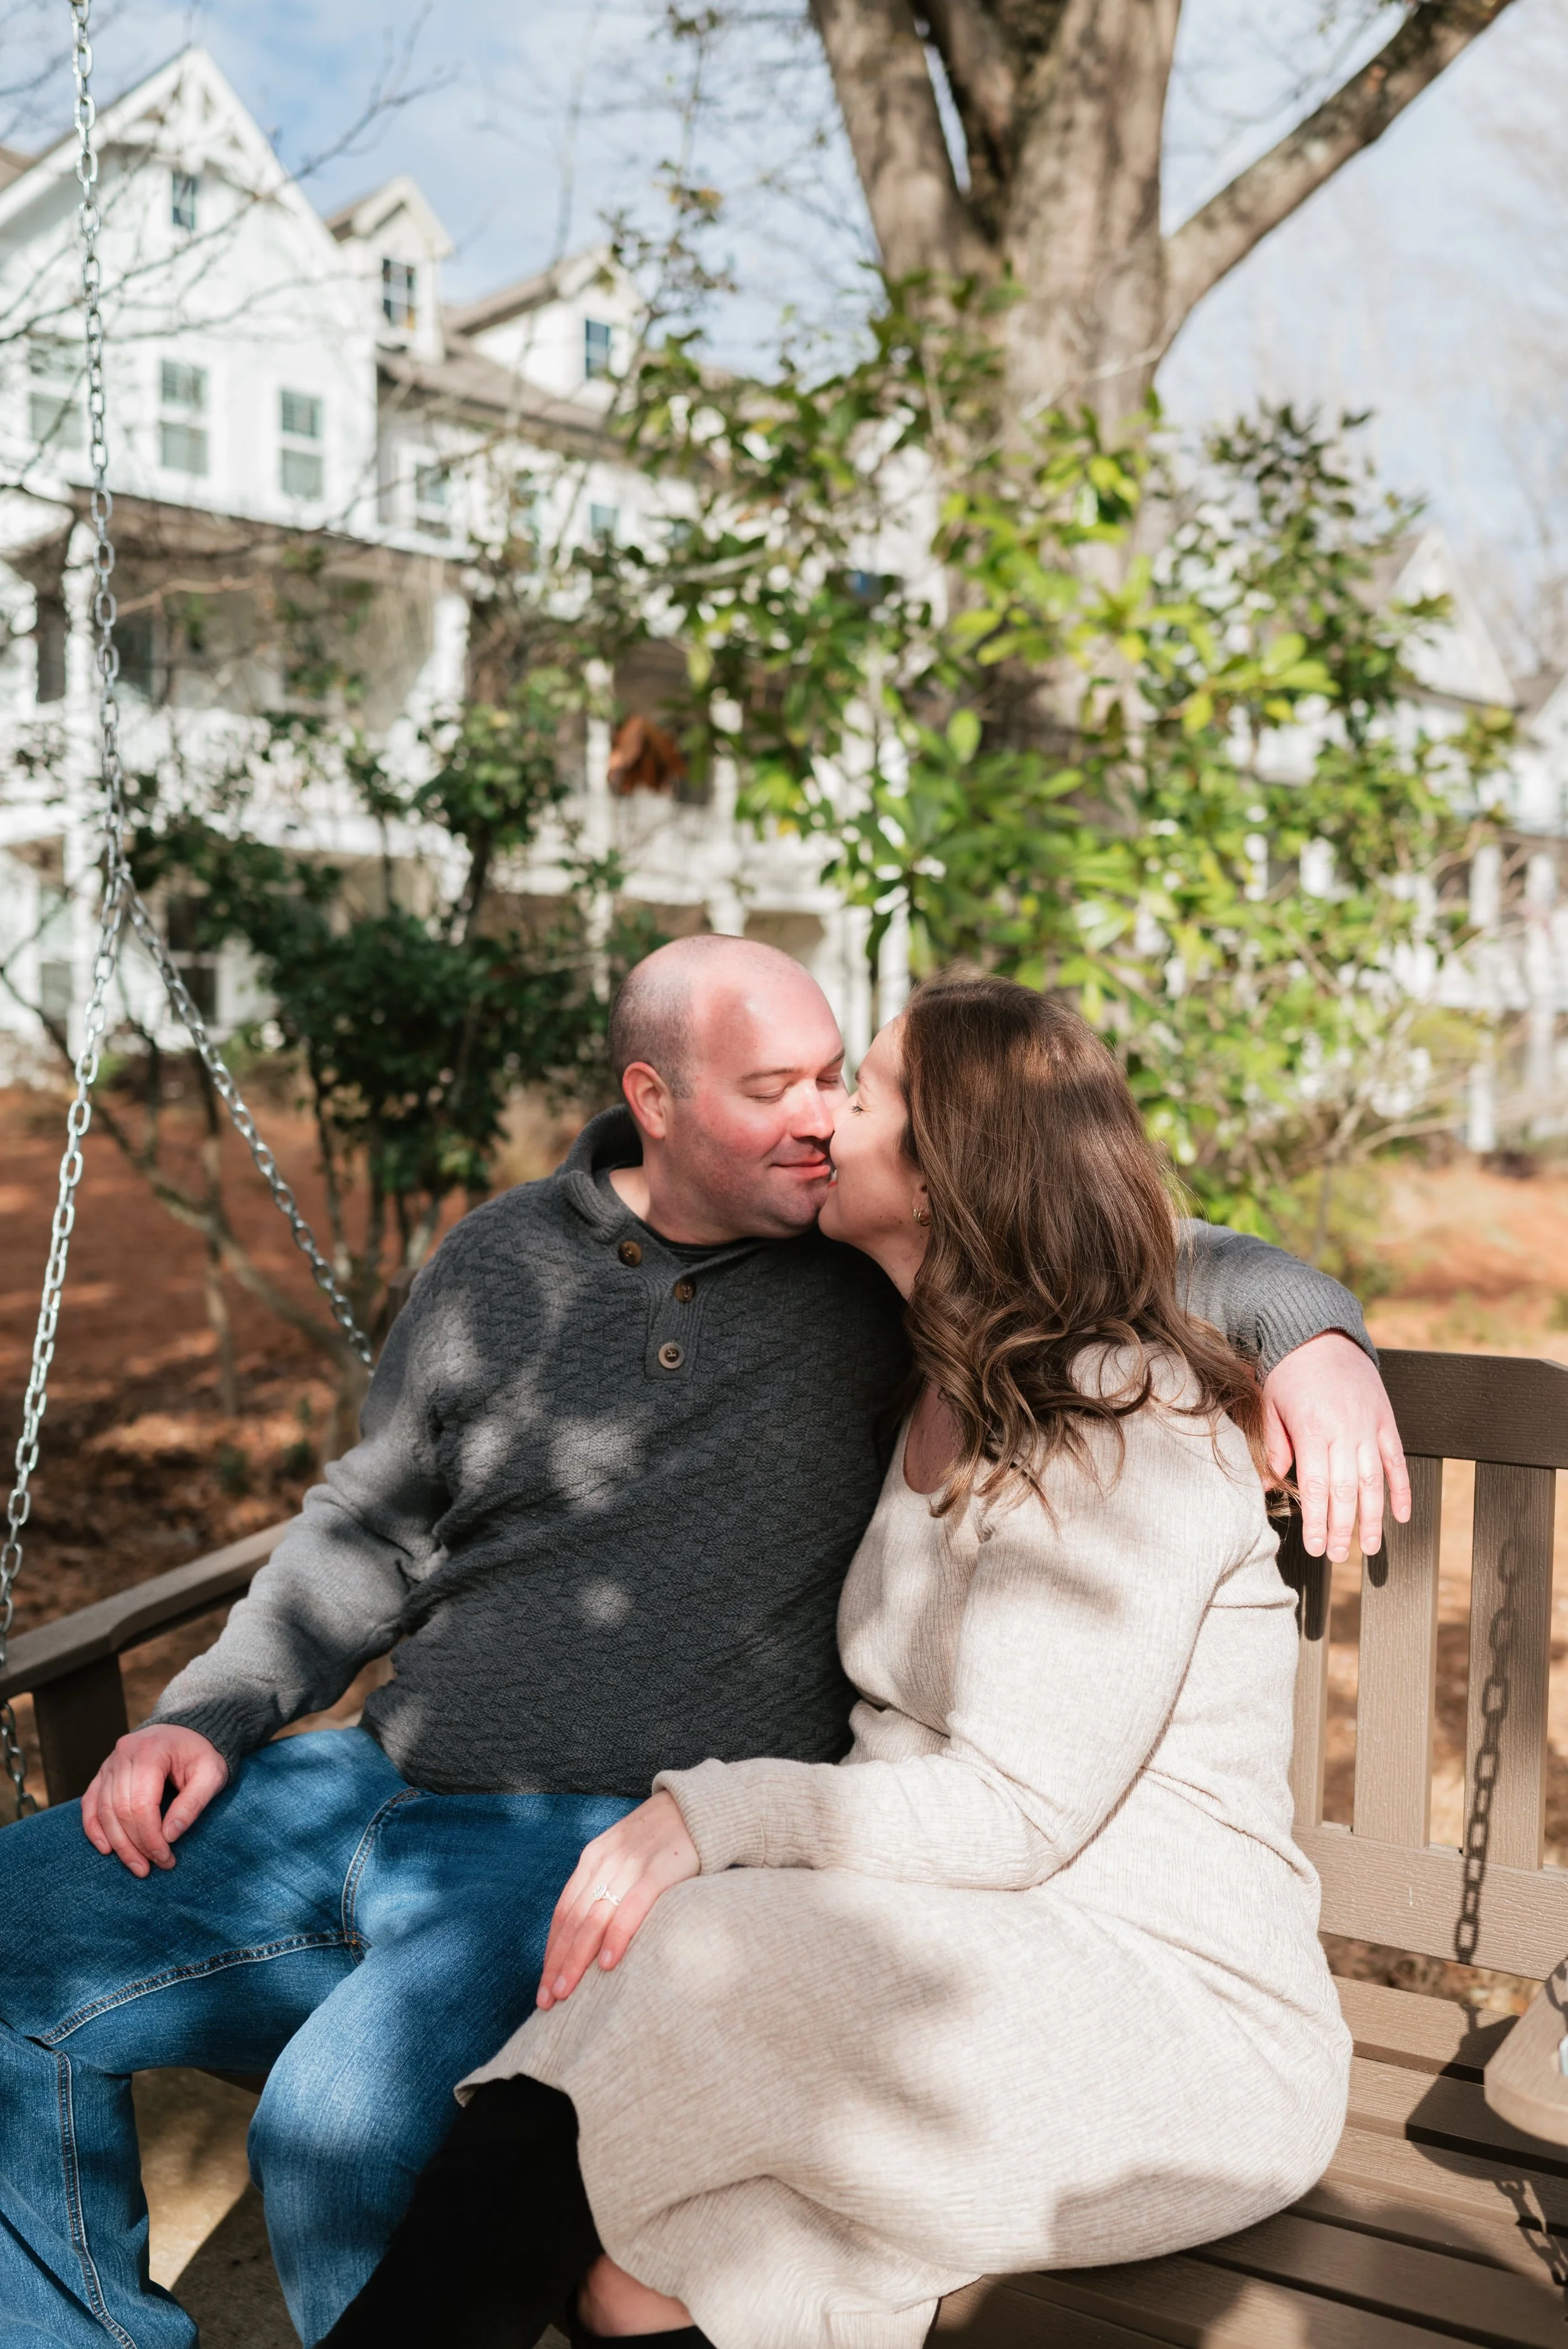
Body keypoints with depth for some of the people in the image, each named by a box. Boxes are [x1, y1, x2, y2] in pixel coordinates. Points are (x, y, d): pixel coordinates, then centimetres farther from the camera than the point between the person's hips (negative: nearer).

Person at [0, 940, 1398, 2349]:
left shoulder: (876, 1262, -4)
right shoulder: (499, 1263, 6)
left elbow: (1164, 1268, -1)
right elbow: (375, 1530, 15)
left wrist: (1314, 1333, -22)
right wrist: (207, 1713, 4)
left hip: (629, 1843, -5)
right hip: (382, 1786, 6)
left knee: (343, 2121, -30)